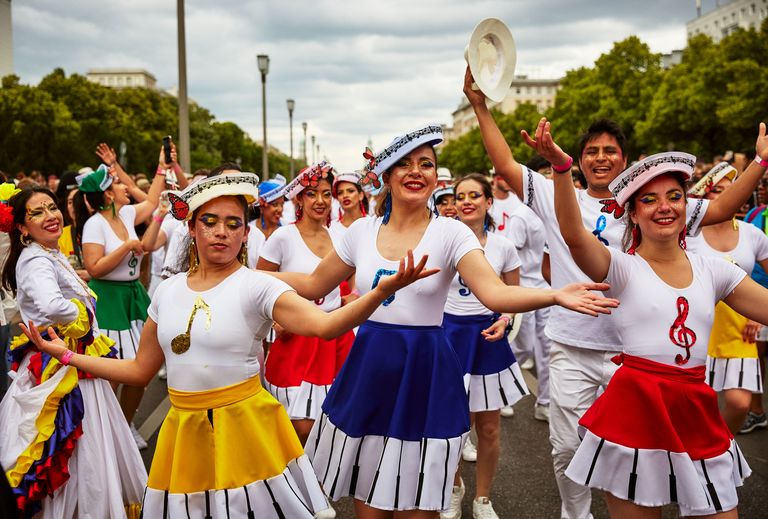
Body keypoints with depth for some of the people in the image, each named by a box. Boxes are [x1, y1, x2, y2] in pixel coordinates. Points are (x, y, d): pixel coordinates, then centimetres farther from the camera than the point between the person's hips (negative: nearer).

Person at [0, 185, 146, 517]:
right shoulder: (34, 260, -18)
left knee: (93, 447, 19)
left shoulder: (53, 256, 12)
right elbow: (52, 306, -37)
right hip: (59, 369, -9)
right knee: (75, 454, 1)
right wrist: (82, 314, -19)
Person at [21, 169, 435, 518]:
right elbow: (140, 370, 13)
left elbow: (324, 324, -27)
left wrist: (383, 290, -41)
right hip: (184, 430, 5)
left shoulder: (257, 286, -11)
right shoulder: (168, 290, 5)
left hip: (244, 426, -4)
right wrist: (66, 355, 14)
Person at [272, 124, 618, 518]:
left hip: (424, 372, -3)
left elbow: (494, 293, -20)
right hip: (368, 368, 3)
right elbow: (313, 286, 13)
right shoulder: (362, 230, 3)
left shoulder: (451, 232, -7)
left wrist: (556, 296, -36)